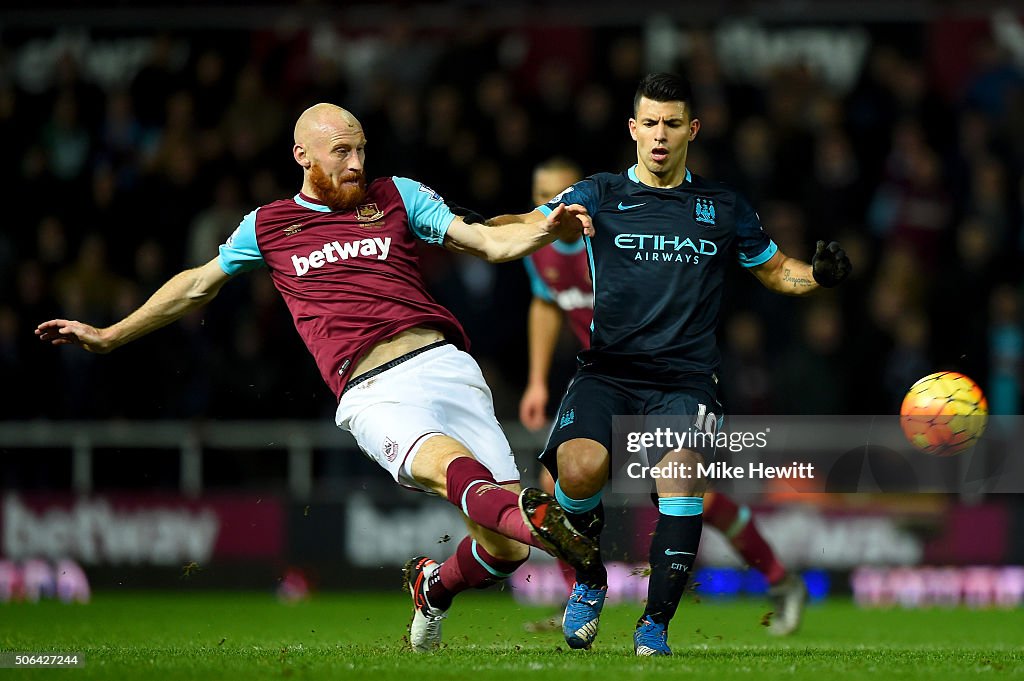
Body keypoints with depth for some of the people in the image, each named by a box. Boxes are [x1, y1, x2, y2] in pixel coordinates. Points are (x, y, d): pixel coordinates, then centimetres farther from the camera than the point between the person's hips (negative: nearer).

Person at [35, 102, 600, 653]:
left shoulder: (397, 197, 20)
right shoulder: (268, 226, 20)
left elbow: (490, 243, 17)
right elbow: (199, 284, 33)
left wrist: (547, 229, -4)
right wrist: (109, 336, 37)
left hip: (443, 363, 2)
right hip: (373, 395, -2)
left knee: (505, 549, -10)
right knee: (447, 464, -36)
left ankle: (433, 586, 22)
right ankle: (532, 513, -67)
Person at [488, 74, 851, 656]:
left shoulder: (723, 208, 15)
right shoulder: (600, 195, 11)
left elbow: (778, 271, 27)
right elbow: (530, 227, -1)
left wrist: (820, 274, 5)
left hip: (686, 379, 0)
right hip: (608, 372, 0)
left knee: (680, 474, -28)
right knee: (580, 469, -27)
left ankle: (656, 624, -16)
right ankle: (589, 579, 4)